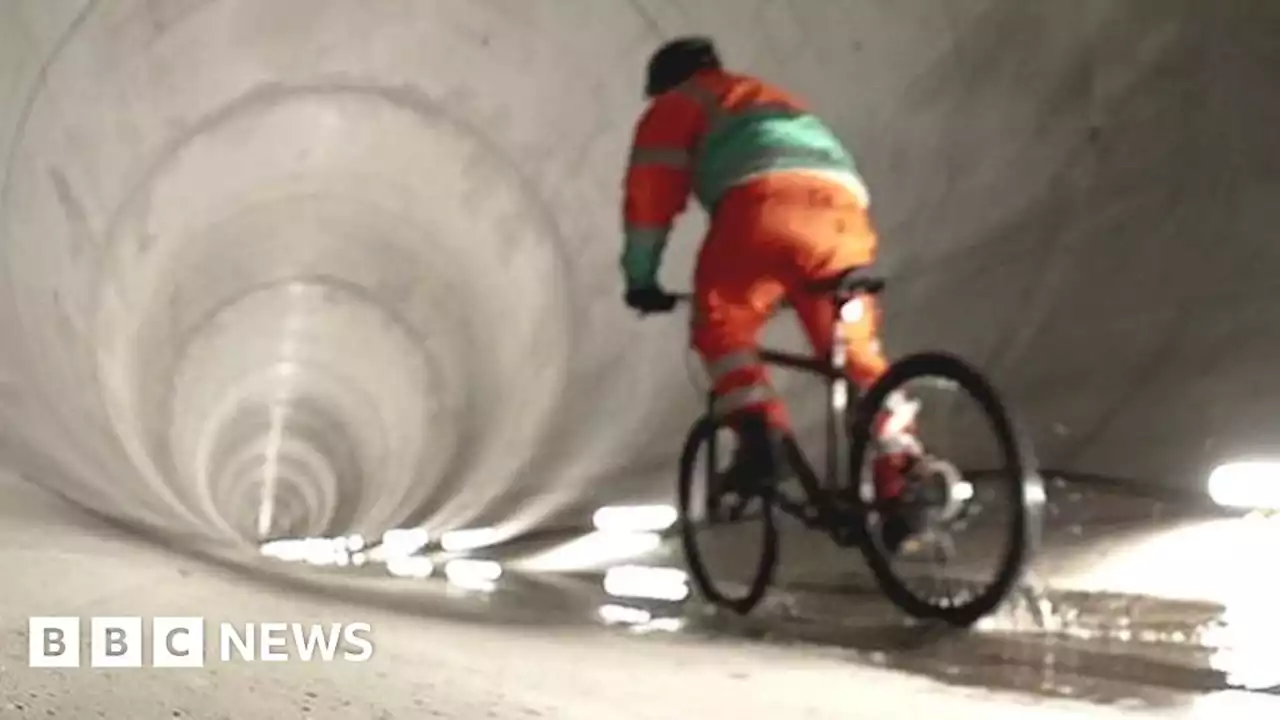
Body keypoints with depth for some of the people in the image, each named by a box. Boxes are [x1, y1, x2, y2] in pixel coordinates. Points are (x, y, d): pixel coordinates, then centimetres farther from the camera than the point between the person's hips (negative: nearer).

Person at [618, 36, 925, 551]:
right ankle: (900, 473, -1)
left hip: (766, 202, -5)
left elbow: (651, 191, 15)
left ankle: (758, 431, -16)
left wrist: (641, 277, 18)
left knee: (722, 327, 7)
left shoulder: (674, 107, 28)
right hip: (842, 206, 5)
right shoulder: (775, 100, 46)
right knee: (858, 351, 10)